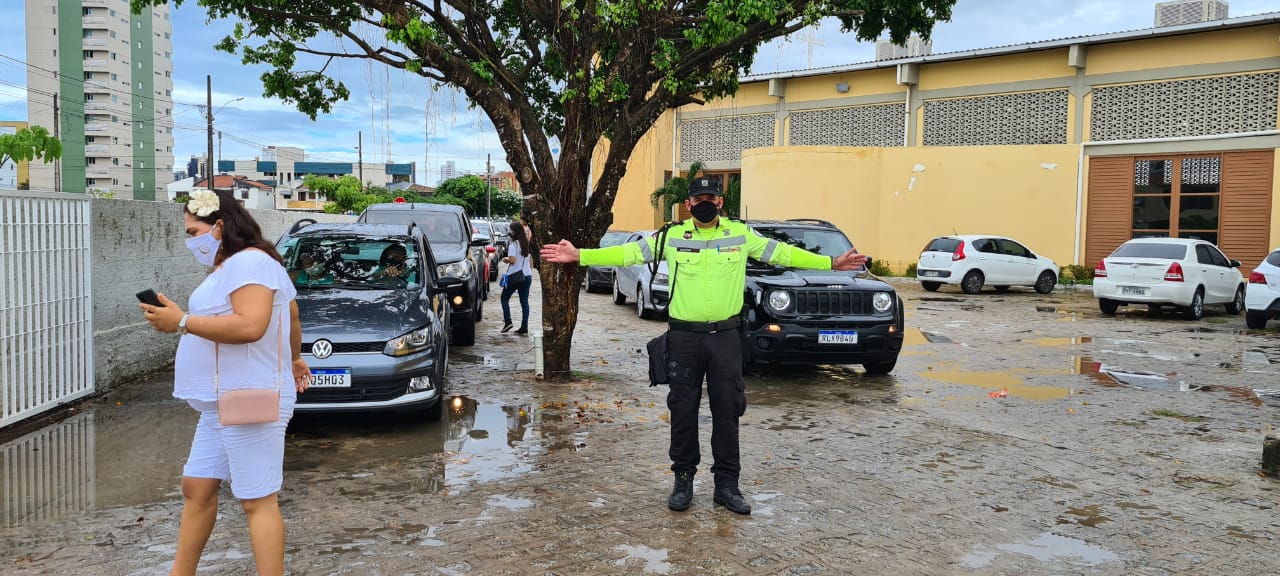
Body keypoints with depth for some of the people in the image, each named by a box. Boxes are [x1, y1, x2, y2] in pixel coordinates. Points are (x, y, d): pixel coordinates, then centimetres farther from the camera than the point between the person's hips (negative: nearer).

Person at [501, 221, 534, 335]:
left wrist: (505, 259, -2)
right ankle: (524, 327, 3)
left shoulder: (513, 244, -13)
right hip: (527, 275, 6)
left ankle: (507, 321, -1)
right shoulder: (527, 244, 9)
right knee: (524, 301, 5)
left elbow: (512, 260, -22)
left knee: (505, 298, 11)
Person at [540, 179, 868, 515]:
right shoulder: (672, 236, 1)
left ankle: (727, 483, 17)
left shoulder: (741, 234, 4)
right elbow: (628, 253, -2)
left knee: (727, 410, 5)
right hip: (684, 337, 0)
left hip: (725, 337, 1)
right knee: (683, 410, 6)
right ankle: (683, 479, 19)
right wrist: (579, 256, -10)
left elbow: (781, 253, 6)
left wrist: (831, 263, 3)